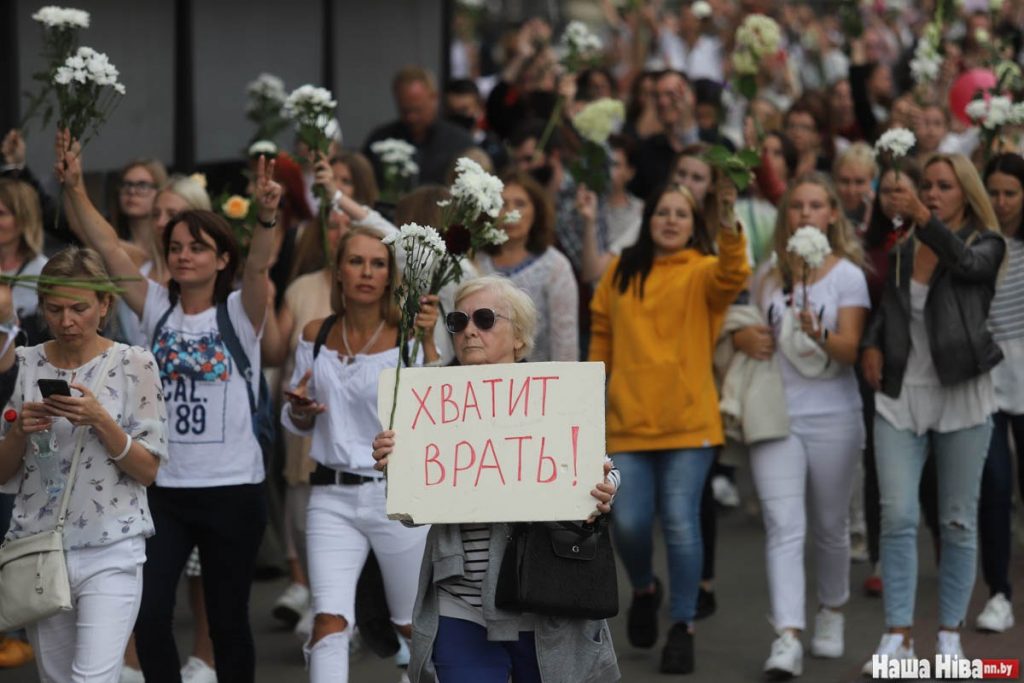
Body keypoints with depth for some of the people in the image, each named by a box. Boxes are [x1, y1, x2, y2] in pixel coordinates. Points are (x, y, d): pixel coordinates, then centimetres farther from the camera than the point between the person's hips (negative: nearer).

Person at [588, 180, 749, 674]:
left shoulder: (702, 272, 0)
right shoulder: (620, 273, 10)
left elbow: (732, 275, -23)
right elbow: (602, 340, 16)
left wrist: (728, 219, -39)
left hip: (688, 421, -2)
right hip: (627, 420, 2)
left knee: (680, 522, -3)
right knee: (628, 522, -3)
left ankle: (682, 627, 10)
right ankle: (644, 589, 29)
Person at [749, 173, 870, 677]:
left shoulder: (847, 275, -1)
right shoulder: (766, 277, 10)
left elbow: (851, 350, -11)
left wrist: (819, 334, -29)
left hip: (832, 415, -2)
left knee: (830, 526, 11)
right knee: (783, 527, -11)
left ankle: (831, 615, 35)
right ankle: (787, 639, -21)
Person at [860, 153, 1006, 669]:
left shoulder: (985, 244, 0)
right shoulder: (903, 250, 10)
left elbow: (967, 263, -24)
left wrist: (923, 218, -39)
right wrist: (872, 345, 4)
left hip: (961, 396, -2)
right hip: (901, 395, 2)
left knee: (958, 521, 3)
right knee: (897, 516, -8)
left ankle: (950, 635, 12)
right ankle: (897, 636, -7)